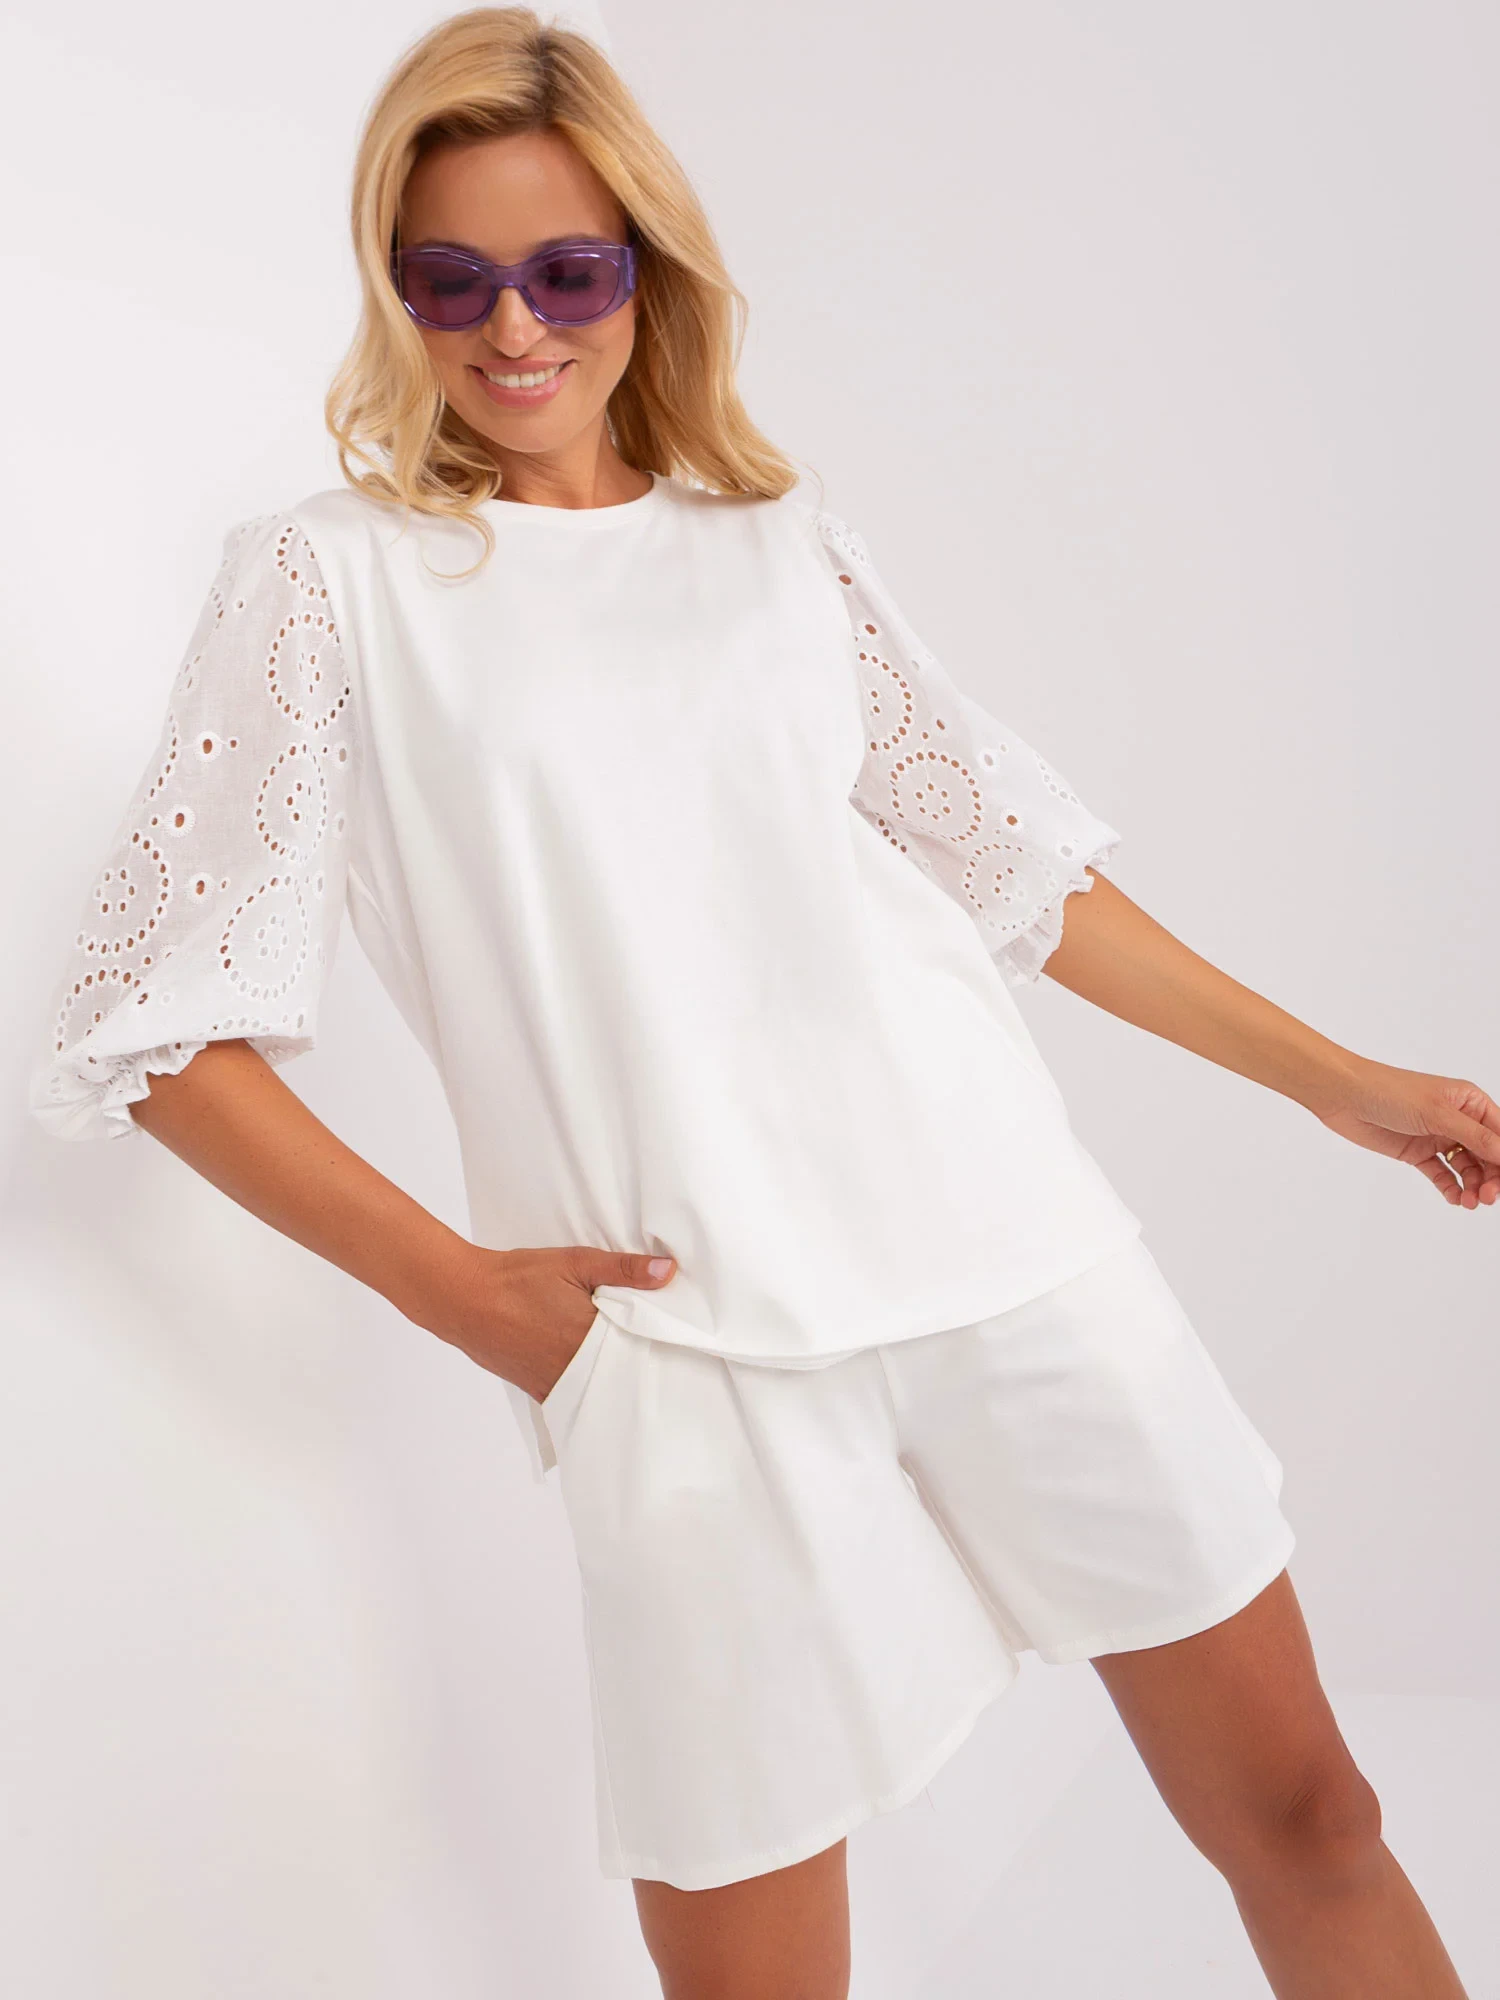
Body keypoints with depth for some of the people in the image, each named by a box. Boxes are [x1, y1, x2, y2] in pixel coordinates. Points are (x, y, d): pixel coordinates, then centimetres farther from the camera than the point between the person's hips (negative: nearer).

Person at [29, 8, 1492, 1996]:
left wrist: (1337, 1076, 18)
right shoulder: (330, 578, 4)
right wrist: (451, 1284, -6)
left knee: (1307, 1818, 11)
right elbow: (152, 1018, 1)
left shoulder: (784, 544, 13)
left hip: (1012, 1239, 4)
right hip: (695, 1342, -3)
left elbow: (1013, 857, 18)